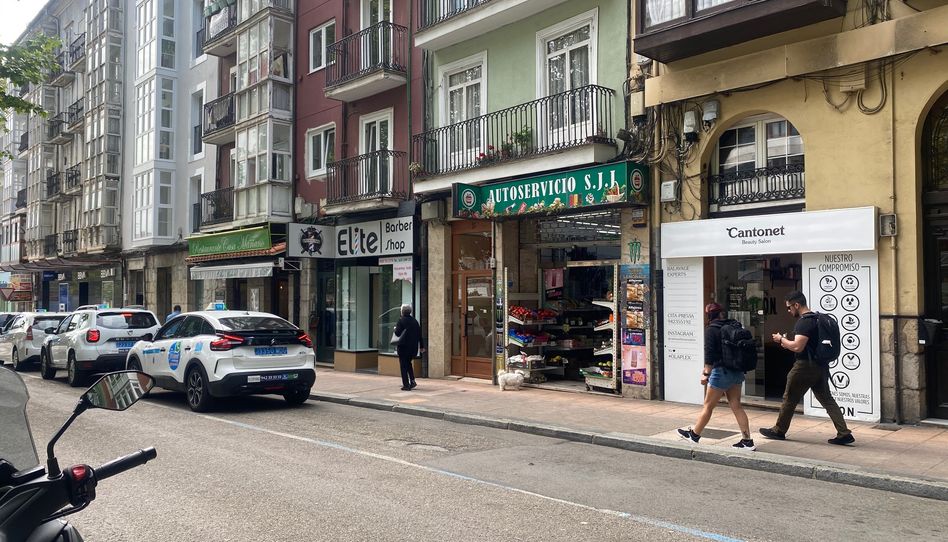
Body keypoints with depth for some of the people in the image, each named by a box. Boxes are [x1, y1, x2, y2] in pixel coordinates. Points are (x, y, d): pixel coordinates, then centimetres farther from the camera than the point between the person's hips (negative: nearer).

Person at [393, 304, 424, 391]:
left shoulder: (401, 320, -9)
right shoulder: (415, 321, 7)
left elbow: (397, 333, -9)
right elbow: (420, 334, 10)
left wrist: (395, 328, 13)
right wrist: (421, 346, 16)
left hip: (403, 346, -5)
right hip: (414, 346, 6)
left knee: (403, 365, 3)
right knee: (408, 363, 22)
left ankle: (406, 385, 0)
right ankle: (412, 381, 11)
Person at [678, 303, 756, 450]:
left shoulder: (711, 330, -10)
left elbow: (709, 354, -17)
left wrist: (706, 373, -13)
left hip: (722, 371, -6)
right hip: (736, 372, 7)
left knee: (708, 405, 5)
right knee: (736, 406, 9)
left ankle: (694, 434, 19)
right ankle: (747, 441, 8)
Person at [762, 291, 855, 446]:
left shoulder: (804, 322, -18)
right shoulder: (816, 318, 14)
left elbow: (797, 347, -26)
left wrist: (782, 339, -11)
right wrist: (786, 343, 15)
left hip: (805, 366, -9)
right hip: (820, 366, 9)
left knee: (790, 398, 5)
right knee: (827, 399, 9)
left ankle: (779, 431, 18)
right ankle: (844, 434, 3)